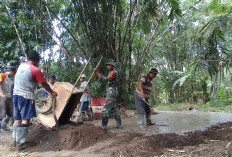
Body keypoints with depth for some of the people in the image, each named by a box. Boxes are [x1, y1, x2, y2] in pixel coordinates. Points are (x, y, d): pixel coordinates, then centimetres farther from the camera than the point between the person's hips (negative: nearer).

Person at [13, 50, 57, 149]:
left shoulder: (21, 65, 8)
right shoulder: (36, 70, -13)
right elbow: (44, 84, -4)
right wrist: (52, 92, 11)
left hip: (16, 94, 8)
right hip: (26, 97, -8)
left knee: (17, 119, 12)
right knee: (25, 119, -3)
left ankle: (15, 141, 19)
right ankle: (21, 143, -3)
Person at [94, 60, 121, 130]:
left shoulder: (114, 72, -12)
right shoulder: (111, 73, 20)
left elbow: (106, 79, -27)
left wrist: (97, 73, -29)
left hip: (111, 93, -10)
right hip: (110, 93, 10)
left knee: (106, 109, -9)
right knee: (113, 109, 14)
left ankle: (104, 125, -5)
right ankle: (118, 124, 19)